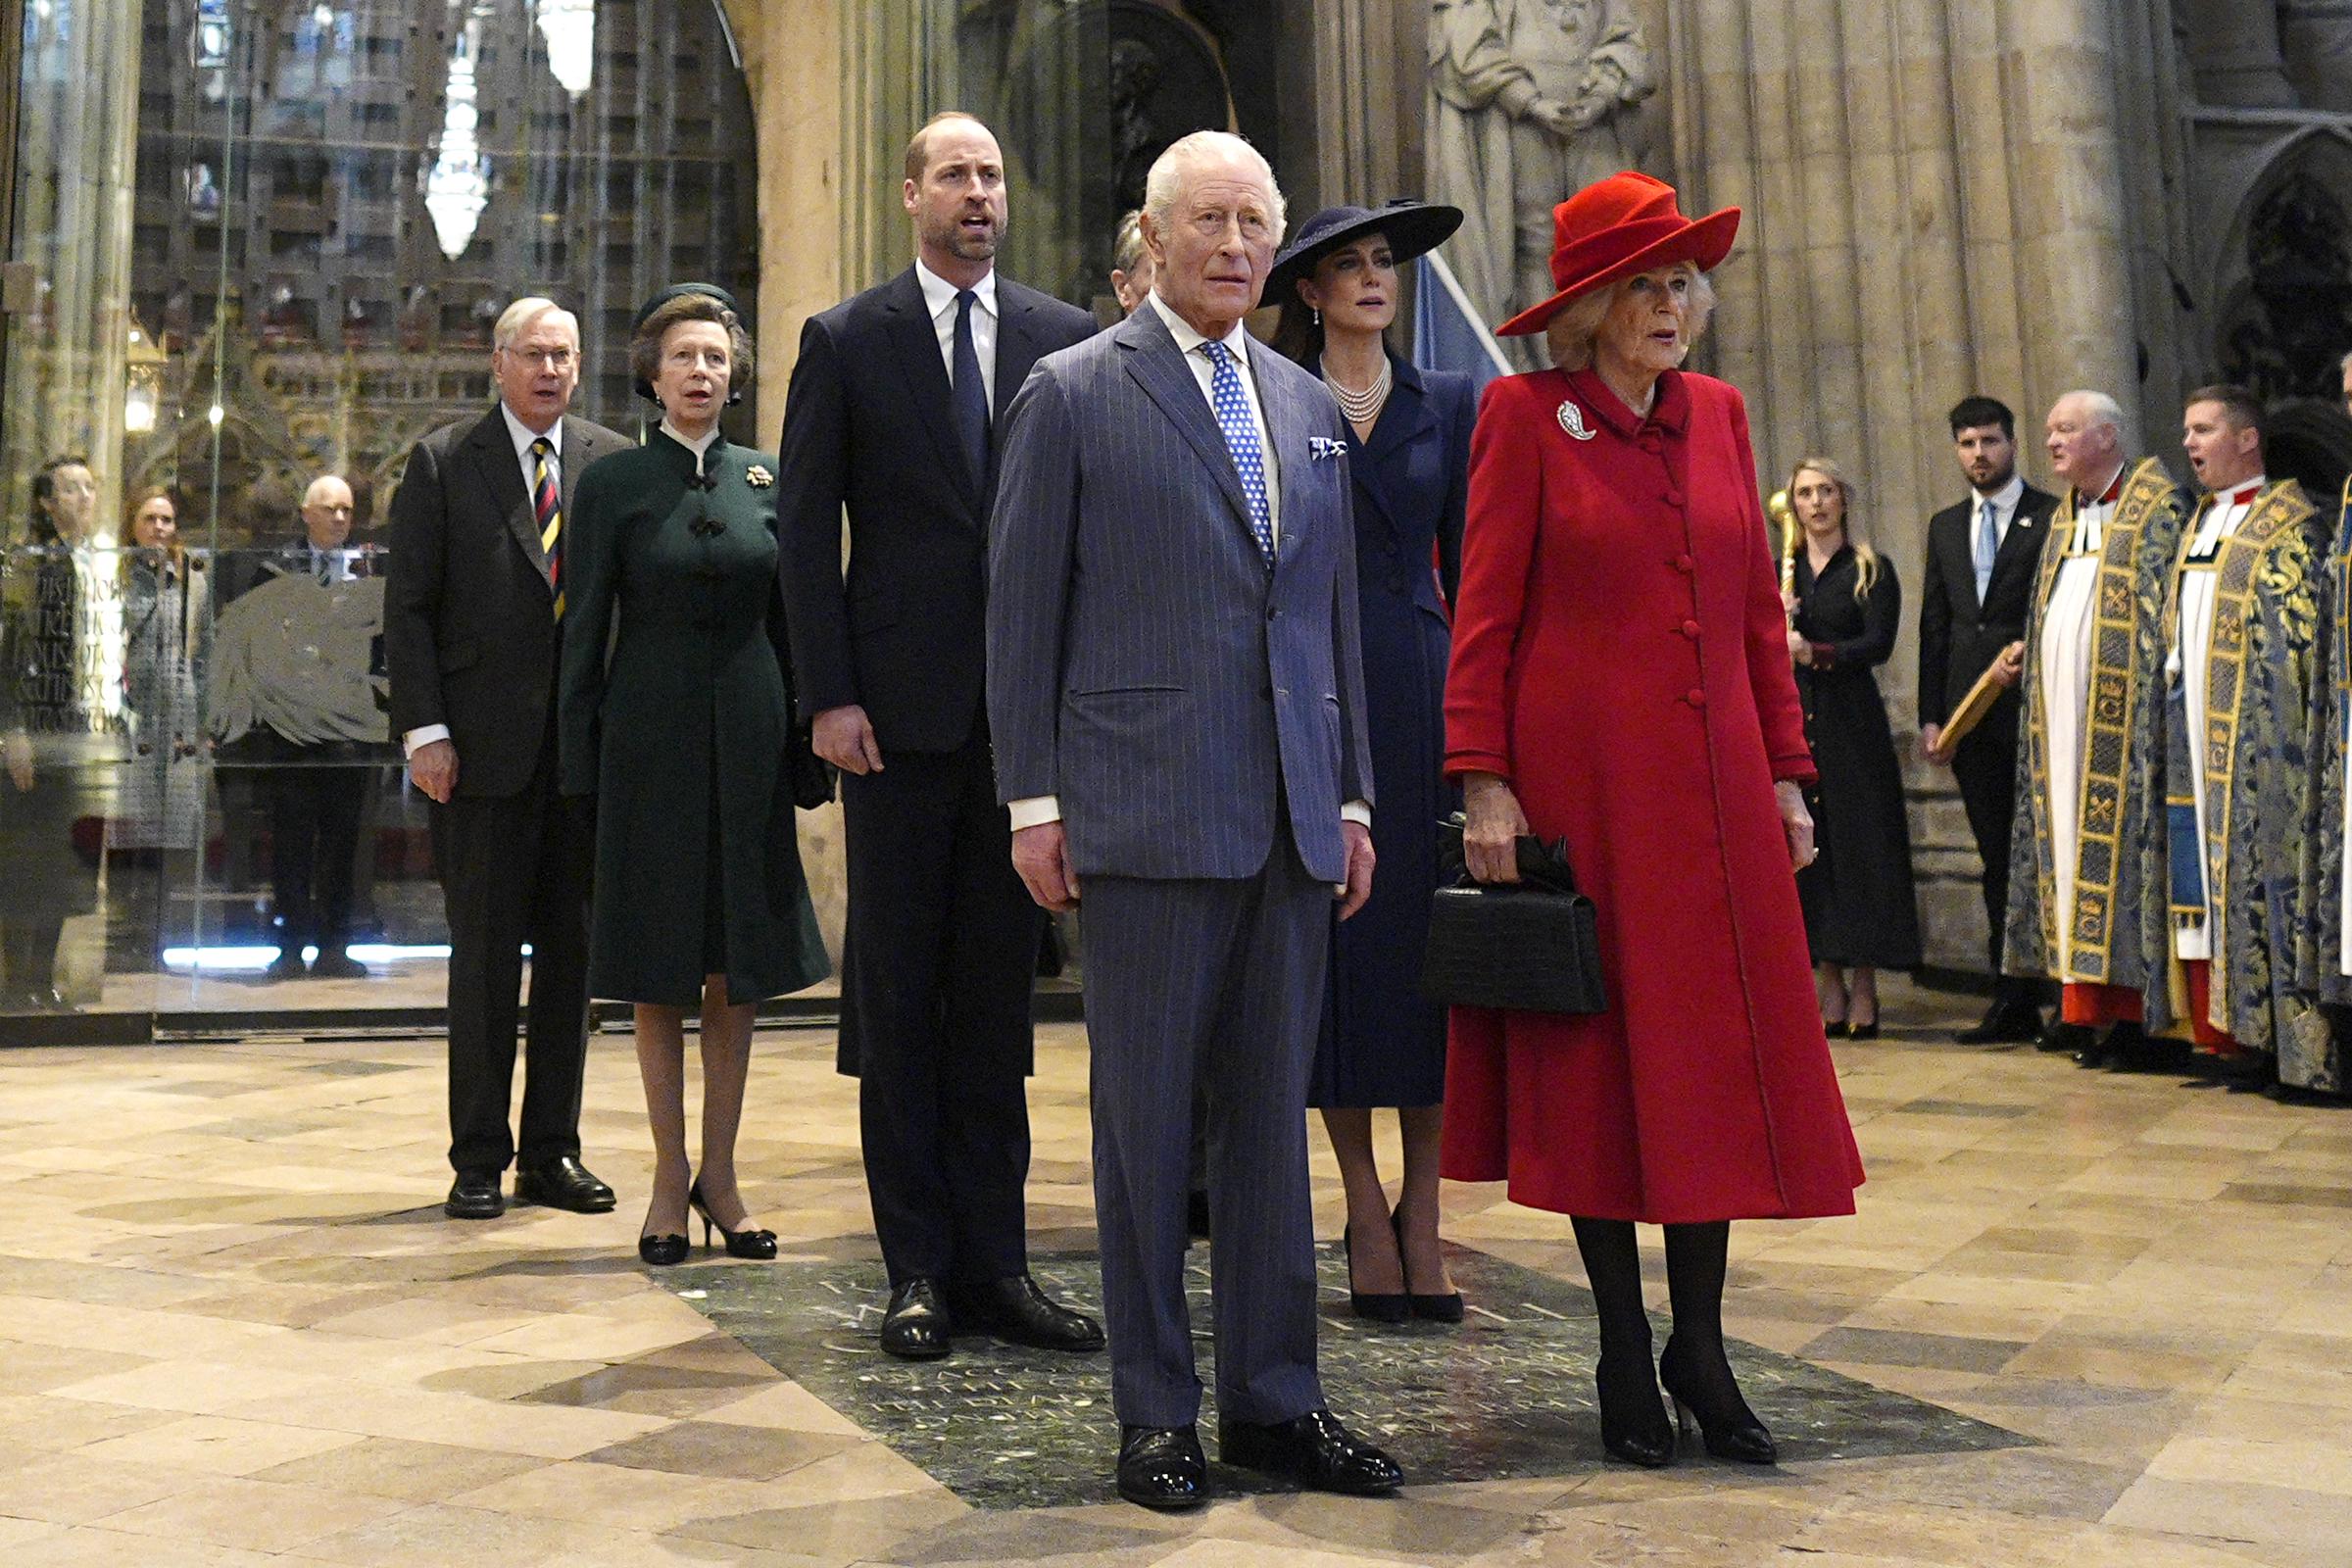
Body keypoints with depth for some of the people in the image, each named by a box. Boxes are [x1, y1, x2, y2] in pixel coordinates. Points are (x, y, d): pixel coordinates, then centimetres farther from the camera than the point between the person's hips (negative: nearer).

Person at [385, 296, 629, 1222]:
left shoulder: (616, 462, 9)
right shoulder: (442, 463, 4)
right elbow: (409, 606, 0)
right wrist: (424, 729, -9)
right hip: (485, 747, -2)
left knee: (572, 953, 7)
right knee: (485, 956, 3)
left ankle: (552, 1152, 18)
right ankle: (479, 1160, 14)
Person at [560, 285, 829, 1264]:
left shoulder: (767, 481, 8)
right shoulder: (612, 484, 1)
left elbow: (787, 620, 10)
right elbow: (584, 634, 0)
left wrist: (801, 745, 4)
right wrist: (582, 767, -5)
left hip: (747, 741, 2)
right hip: (650, 737, -2)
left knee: (739, 969, 6)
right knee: (658, 972, 5)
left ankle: (720, 1173, 18)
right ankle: (670, 1176, 16)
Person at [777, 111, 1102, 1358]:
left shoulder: (1067, 339, 9)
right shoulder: (845, 341, 5)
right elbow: (807, 532, 1)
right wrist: (828, 695, -8)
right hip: (899, 712, -2)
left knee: (998, 994, 8)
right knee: (898, 996, 4)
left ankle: (992, 1262, 17)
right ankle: (918, 1269, 13)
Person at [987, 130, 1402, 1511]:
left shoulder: (1310, 408, 17)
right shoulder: (1074, 394, 2)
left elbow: (1337, 613, 18)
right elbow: (1022, 608, -1)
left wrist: (1353, 796, 13)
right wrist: (1035, 798, -6)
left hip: (1292, 819, 5)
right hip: (1148, 812, -5)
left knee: (1274, 1112, 9)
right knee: (1147, 1115, 3)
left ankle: (1276, 1398, 20)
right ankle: (1157, 1410, 15)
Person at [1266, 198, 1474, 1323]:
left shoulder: (1448, 406, 13)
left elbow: (1465, 563, 12)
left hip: (1420, 690, 2)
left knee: (1429, 941, 0)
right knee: (1333, 942, 0)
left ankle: (1421, 1210, 9)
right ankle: (1365, 1207, 11)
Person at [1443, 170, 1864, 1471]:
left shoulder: (1717, 413, 12)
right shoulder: (1526, 413, -2)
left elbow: (1760, 608, 13)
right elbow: (1483, 615, -6)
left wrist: (1786, 771, 9)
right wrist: (1483, 782, -13)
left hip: (1714, 783, 5)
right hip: (1577, 779, -4)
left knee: (1721, 1050, 5)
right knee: (1595, 1051, 3)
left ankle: (1701, 1345, 18)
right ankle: (1625, 1352, 16)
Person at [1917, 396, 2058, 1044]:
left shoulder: (2052, 517, 1)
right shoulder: (1945, 527, 17)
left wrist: (2031, 648, -18)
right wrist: (1930, 716, 8)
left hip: (2032, 712, -5)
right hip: (1970, 718, 5)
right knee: (1998, 862, 7)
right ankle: (2012, 1002, 12)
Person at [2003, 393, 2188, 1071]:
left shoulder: (2157, 505, -3)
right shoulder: (2064, 518, 19)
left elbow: (2167, 611, -9)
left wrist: (2146, 699, -16)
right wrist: (2027, 655, 13)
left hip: (2121, 711, -8)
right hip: (2060, 710, 8)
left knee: (2116, 850, -9)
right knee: (2069, 848, 6)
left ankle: (2131, 1011, -5)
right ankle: (2082, 1004, 11)